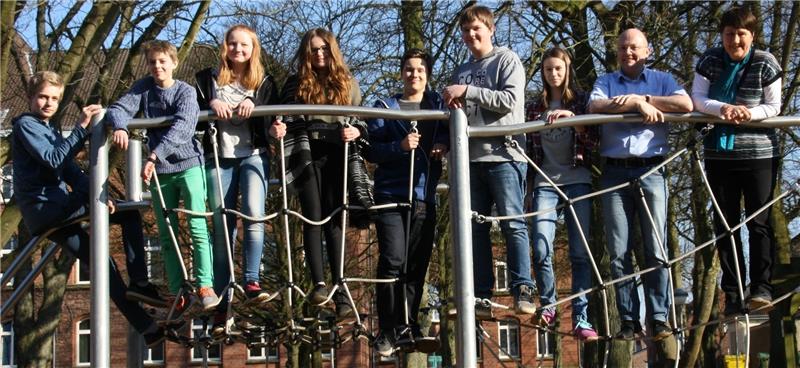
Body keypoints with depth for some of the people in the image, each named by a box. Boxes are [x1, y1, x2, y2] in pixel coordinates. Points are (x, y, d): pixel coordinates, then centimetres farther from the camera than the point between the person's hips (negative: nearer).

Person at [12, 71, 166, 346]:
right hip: (42, 209, -10)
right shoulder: (25, 125, -5)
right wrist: (81, 127, -26)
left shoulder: (51, 129, 23)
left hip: (58, 212, 10)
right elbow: (54, 160, -21)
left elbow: (71, 172, 13)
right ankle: (138, 282, -22)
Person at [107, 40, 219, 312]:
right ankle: (179, 294, 9)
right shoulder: (145, 88, 5)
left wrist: (155, 156, -36)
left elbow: (181, 127, -24)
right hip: (159, 170, 5)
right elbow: (119, 108, -6)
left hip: (188, 164, -4)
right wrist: (119, 126, -31)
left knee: (197, 227, -14)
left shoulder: (186, 92, -9)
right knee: (166, 235, 5)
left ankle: (205, 286, -14)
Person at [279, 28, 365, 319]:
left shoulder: (347, 83, 12)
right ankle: (319, 284, -10)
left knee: (334, 222, -3)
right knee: (313, 219, -7)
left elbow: (363, 120, 12)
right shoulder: (297, 83, 11)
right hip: (307, 156, 0)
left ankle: (340, 293, -4)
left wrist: (357, 131, -11)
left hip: (337, 157, 0)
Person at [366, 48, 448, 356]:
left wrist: (444, 145, -9)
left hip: (425, 196, 3)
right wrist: (400, 146, -18)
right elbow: (372, 150, -2)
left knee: (417, 265, 4)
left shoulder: (438, 104, 14)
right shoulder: (384, 107, 5)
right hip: (391, 195, -3)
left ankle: (409, 327, 13)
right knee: (393, 261, -11)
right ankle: (388, 330, -5)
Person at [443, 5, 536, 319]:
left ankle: (523, 290, -11)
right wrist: (453, 105, 5)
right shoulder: (461, 72, 22)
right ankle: (481, 297, 4)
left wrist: (468, 92, -11)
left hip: (503, 154, -6)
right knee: (475, 228, 3)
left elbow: (509, 100, -10)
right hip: (471, 158, 6)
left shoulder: (507, 61, 4)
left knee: (513, 225, -10)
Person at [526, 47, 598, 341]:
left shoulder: (581, 101, 8)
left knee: (580, 252, -7)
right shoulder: (536, 107, 15)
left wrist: (571, 117, -18)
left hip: (577, 181, -2)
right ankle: (548, 305, 5)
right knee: (541, 250, -14)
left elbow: (592, 140, -2)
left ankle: (581, 318, -6)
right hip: (545, 183, 2)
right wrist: (527, 179, 12)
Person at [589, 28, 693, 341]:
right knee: (619, 253, -2)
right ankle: (629, 321, 1)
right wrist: (638, 105, -12)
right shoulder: (606, 82, 17)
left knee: (656, 250, -6)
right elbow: (595, 106, -5)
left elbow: (686, 104, -6)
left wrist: (640, 97, -8)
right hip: (615, 173, 1)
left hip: (651, 172, -1)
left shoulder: (661, 80, 14)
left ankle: (659, 318, -3)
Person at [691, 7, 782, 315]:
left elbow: (774, 106, -3)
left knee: (759, 220, -5)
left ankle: (761, 286, -2)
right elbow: (697, 98, -5)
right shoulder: (710, 61, -1)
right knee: (726, 223, 5)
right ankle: (732, 294, 9)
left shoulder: (765, 64, -7)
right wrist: (722, 108, -23)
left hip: (759, 153, -3)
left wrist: (750, 113, -22)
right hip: (719, 152, 3)